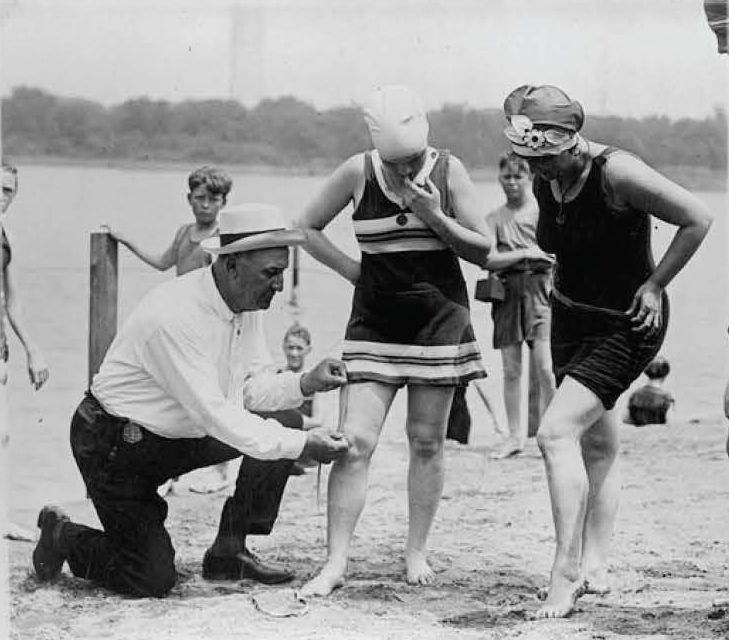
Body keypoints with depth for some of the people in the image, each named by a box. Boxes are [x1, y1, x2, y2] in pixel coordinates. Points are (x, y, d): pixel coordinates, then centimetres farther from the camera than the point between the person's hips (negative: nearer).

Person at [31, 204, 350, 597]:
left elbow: (254, 388, 1)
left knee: (285, 420, -6)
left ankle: (229, 552, 2)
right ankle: (62, 537, 16)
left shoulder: (247, 304, -5)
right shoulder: (174, 317, -32)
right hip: (115, 444, -8)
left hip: (181, 435, 9)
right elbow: (215, 417, -32)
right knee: (152, 580, -12)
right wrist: (301, 445, -31)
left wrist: (305, 383, -19)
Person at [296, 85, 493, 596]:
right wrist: (353, 270, -2)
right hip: (375, 320, 0)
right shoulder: (357, 173, -6)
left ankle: (416, 552, 17)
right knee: (354, 440, -9)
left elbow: (483, 251, -3)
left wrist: (434, 217, -17)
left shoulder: (448, 170, -5)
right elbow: (307, 227, 7)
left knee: (427, 441, 4)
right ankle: (335, 563, -7)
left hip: (439, 318, 0)